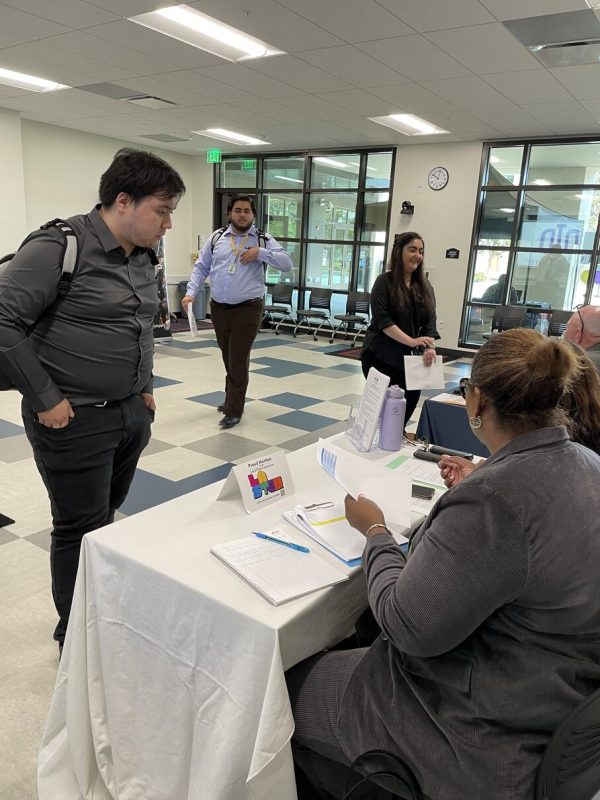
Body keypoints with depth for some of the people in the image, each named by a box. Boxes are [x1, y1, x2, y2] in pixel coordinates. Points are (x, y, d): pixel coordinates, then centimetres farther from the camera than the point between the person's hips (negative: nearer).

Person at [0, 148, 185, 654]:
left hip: (132, 412, 7)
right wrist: (45, 399, -18)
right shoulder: (61, 248, -17)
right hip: (75, 420, -7)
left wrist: (146, 387, 15)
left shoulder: (143, 257, 7)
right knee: (83, 530, 6)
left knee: (107, 514, 19)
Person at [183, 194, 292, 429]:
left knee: (239, 360, -4)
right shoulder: (216, 238, 8)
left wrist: (260, 253, -17)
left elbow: (287, 264, -7)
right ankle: (232, 399, 33)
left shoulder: (263, 240, 1)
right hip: (218, 309, 4)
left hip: (247, 310, -3)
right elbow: (201, 268, 9)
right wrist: (191, 293, -4)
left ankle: (234, 410, 4)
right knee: (228, 358, 16)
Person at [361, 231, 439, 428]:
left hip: (408, 356, 5)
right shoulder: (384, 281, -7)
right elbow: (382, 319, -16)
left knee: (411, 397, 1)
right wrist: (411, 341, -23)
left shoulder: (425, 286, 9)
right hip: (380, 354, -5)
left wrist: (429, 347, -17)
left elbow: (430, 321, 3)